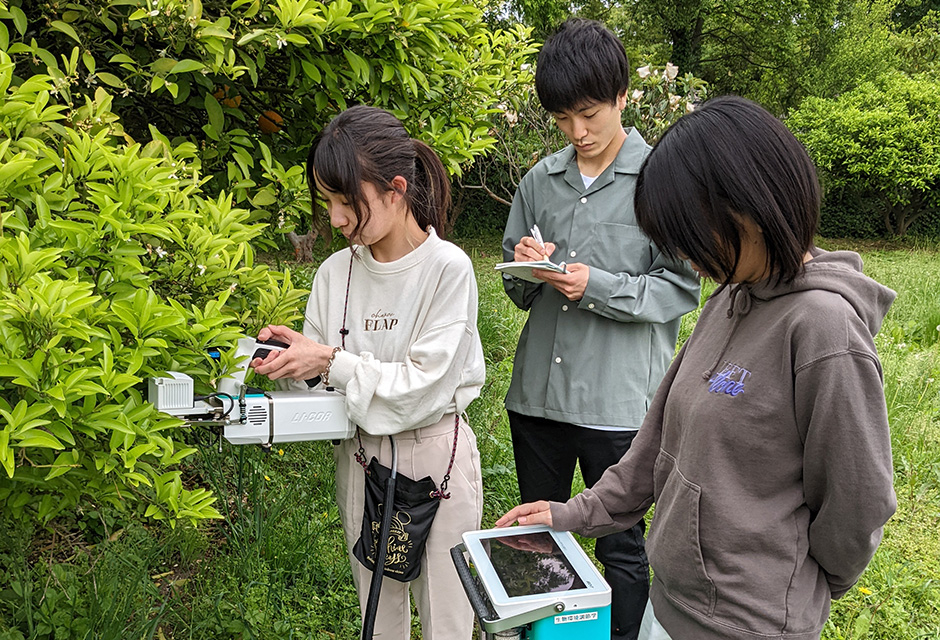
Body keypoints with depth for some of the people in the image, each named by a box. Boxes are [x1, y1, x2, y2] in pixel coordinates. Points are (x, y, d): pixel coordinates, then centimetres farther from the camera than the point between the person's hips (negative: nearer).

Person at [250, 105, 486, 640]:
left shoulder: (448, 268, -17)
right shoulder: (336, 272, -2)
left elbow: (425, 385, -20)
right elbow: (319, 376, 5)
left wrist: (332, 360, -22)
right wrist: (294, 358, -16)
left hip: (435, 459, -4)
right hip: (360, 456, 5)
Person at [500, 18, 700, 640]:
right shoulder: (540, 181, 8)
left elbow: (681, 289, -8)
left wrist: (598, 286, -19)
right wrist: (529, 270, -8)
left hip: (620, 397, -4)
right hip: (538, 393, 5)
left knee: (622, 548, 11)